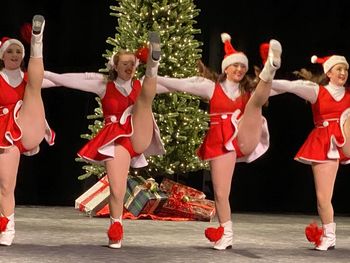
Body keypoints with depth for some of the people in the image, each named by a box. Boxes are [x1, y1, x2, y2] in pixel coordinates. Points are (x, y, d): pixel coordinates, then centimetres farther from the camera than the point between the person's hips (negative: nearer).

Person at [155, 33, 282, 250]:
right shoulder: (212, 88, 9)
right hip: (221, 141, 0)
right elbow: (181, 84, 5)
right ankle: (226, 234, 10)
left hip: (246, 139, 0)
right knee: (220, 192, -4)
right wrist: (153, 78, 0)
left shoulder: (249, 91, 16)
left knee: (257, 100, -24)